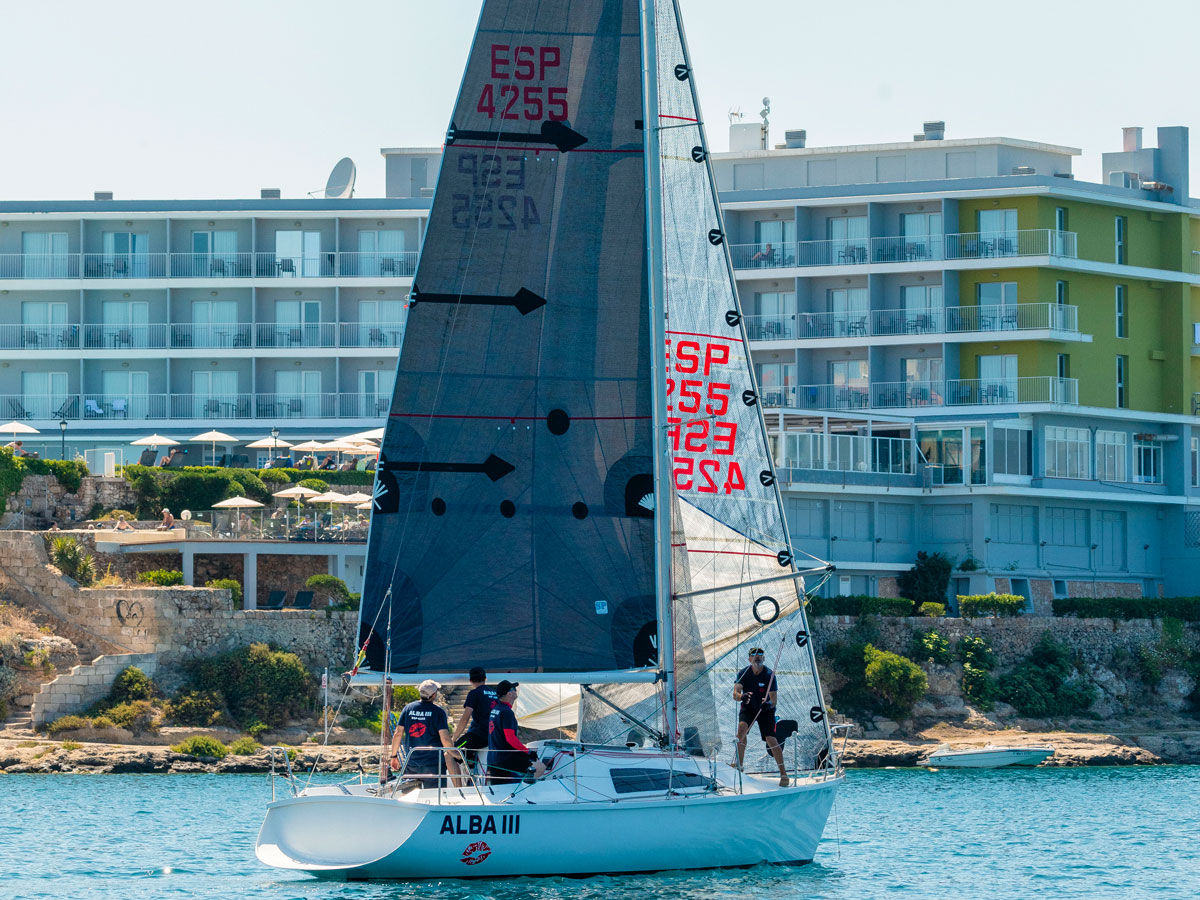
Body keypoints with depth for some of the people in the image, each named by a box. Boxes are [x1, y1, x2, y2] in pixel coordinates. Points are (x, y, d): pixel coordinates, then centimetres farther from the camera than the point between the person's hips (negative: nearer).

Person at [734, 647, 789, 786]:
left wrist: (769, 703, -45)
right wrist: (741, 697, -46)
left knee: (770, 739, -13)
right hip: (748, 707, 2)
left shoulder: (769, 675, -17)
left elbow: (774, 698, -21)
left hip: (766, 709, -2)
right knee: (742, 727, -28)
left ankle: (783, 773, -4)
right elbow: (735, 693, -22)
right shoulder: (743, 673, -11)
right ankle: (739, 764, -20)